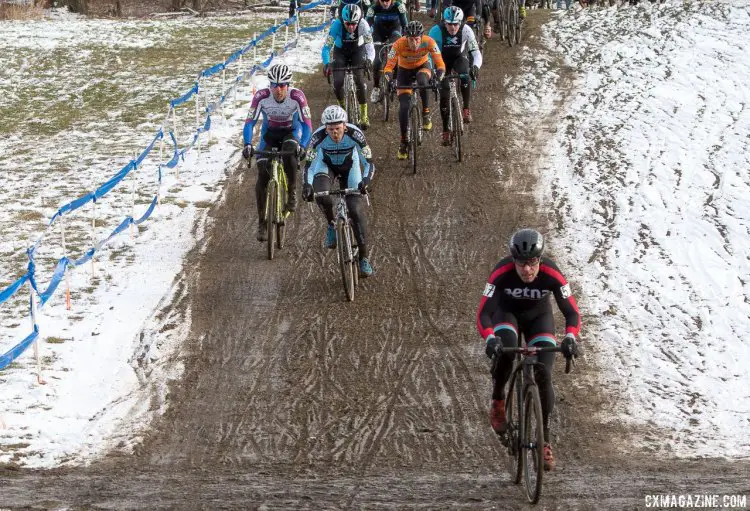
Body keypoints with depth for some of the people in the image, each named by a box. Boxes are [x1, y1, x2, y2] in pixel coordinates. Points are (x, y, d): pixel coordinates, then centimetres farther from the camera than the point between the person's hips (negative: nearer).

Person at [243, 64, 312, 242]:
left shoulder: (297, 97, -27)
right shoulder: (261, 97, -25)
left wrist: (302, 146, -41)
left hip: (291, 132, -1)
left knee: (289, 155, -36)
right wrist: (248, 144, -38)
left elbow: (307, 125, -25)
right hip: (270, 133, 1)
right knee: (262, 175, -12)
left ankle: (292, 192, -9)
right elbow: (250, 122, -21)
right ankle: (262, 222, 0)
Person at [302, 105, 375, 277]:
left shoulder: (354, 134, -33)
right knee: (321, 195, -32)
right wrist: (307, 185, -45)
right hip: (326, 165, 0)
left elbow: (368, 162, -31)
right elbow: (309, 164, -27)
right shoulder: (319, 136, -32)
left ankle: (364, 257, -3)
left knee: (357, 209, -13)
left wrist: (366, 181, -51)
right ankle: (332, 225, -1)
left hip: (349, 166, 0)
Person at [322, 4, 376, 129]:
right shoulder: (337, 25, -33)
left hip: (358, 51, 0)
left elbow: (370, 46, -29)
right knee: (338, 82, -16)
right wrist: (326, 63, -49)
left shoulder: (363, 24, -32)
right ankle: (341, 106, 14)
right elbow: (327, 47, -32)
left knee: (360, 81, -18)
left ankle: (364, 116, -5)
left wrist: (369, 59, -50)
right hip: (340, 52, 0)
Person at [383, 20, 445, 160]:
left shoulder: (429, 42, -31)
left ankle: (426, 113, -14)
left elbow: (440, 63, -30)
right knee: (404, 105, -11)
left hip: (422, 66, 0)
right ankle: (403, 142, 5)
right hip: (405, 70, 0)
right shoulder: (399, 45, -33)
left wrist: (440, 78, -49)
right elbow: (389, 66, -30)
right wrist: (387, 80, -49)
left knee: (423, 82, -37)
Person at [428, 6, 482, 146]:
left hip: (459, 58, 0)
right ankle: (445, 131, 1)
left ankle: (466, 109, -18)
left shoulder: (466, 31, -28)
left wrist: (475, 66, -47)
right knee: (444, 93, -10)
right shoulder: (437, 30, -30)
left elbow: (476, 52, -27)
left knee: (465, 77, -34)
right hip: (443, 60, 0)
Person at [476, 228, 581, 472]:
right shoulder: (502, 273, -34)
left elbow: (572, 312, -29)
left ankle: (545, 440, -2)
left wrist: (570, 338, -48)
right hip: (507, 313, -1)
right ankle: (498, 401, -6)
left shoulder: (551, 274, -32)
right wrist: (489, 338, -54)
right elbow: (483, 314, -34)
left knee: (544, 374, -14)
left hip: (538, 316, 1)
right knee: (504, 349, -34)